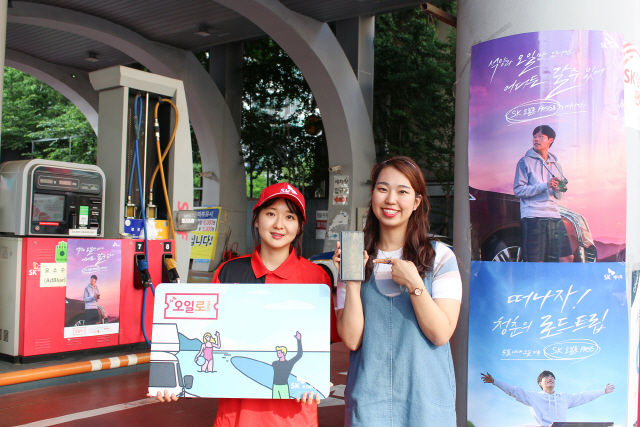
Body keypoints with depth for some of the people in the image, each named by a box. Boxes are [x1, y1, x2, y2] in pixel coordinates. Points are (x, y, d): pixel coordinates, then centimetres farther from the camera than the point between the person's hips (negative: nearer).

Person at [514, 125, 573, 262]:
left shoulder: (556, 165, 20)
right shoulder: (525, 162, 4)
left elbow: (559, 196, 21)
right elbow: (518, 190, -6)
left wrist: (558, 189, -3)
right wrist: (545, 186, -13)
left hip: (554, 216, 5)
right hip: (533, 217, -5)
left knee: (567, 257, -1)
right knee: (535, 262, -8)